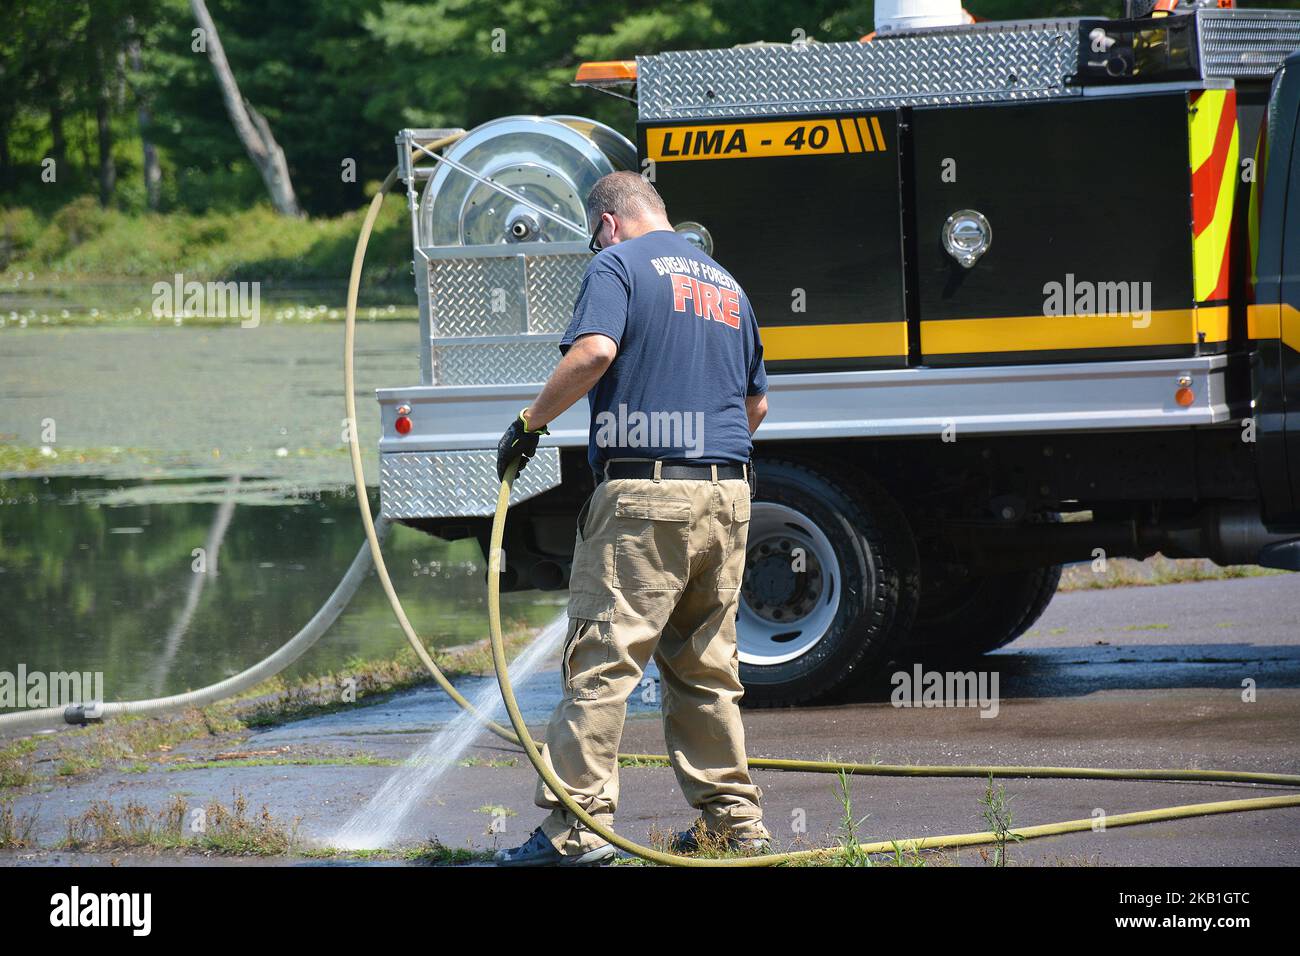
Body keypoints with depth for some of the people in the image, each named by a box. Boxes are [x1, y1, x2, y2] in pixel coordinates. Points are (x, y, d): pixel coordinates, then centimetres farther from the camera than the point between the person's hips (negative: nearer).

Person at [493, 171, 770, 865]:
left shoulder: (618, 265, -1)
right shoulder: (724, 283, 21)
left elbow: (594, 350, -19)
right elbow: (757, 402, 27)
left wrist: (531, 422, -8)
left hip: (644, 495, -7)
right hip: (727, 495, 7)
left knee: (602, 658, -8)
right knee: (706, 666, 15)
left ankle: (577, 825, -13)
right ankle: (733, 818, 15)